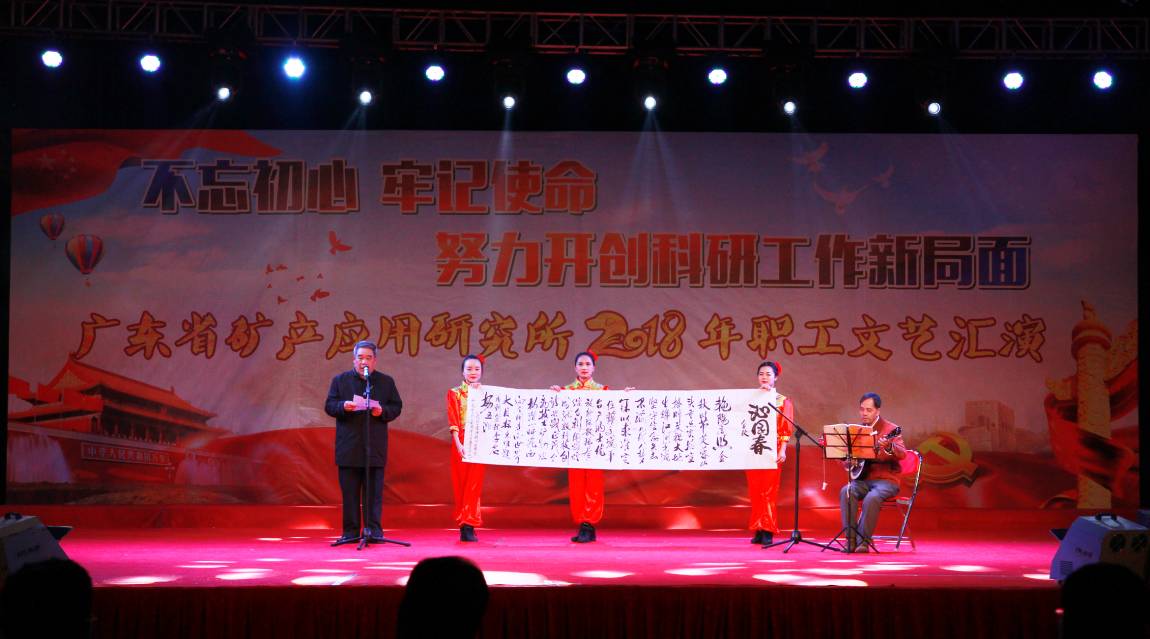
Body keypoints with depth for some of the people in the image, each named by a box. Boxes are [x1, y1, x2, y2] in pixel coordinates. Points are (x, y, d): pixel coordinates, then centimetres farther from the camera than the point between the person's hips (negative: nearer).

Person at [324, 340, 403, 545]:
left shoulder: (386, 382, 10)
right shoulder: (340, 380, 9)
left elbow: (397, 407, 8)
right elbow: (329, 406, 5)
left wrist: (383, 411, -12)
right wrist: (343, 406, -16)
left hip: (375, 447, 0)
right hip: (348, 447, 0)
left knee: (374, 491, 0)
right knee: (349, 492, 3)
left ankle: (374, 530, 3)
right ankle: (350, 531, 7)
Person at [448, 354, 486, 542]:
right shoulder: (454, 393, 8)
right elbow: (453, 421, -2)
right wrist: (459, 444, -13)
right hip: (461, 443, 0)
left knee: (474, 483, -6)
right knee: (461, 483, 1)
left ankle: (467, 526, -7)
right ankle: (466, 525, 6)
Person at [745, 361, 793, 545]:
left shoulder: (783, 401, 7)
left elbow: (786, 428, -1)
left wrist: (782, 450, -9)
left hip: (772, 450, -2)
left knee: (769, 490, -6)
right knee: (755, 490, 1)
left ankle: (767, 531, -4)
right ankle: (758, 530, 6)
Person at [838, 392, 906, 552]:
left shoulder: (890, 429, -3)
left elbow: (902, 454, -18)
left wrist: (888, 447, -38)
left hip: (886, 480, -4)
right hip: (862, 479, 4)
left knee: (872, 497, -34)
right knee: (846, 492, -26)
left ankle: (863, 541, -22)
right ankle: (850, 540, -23)